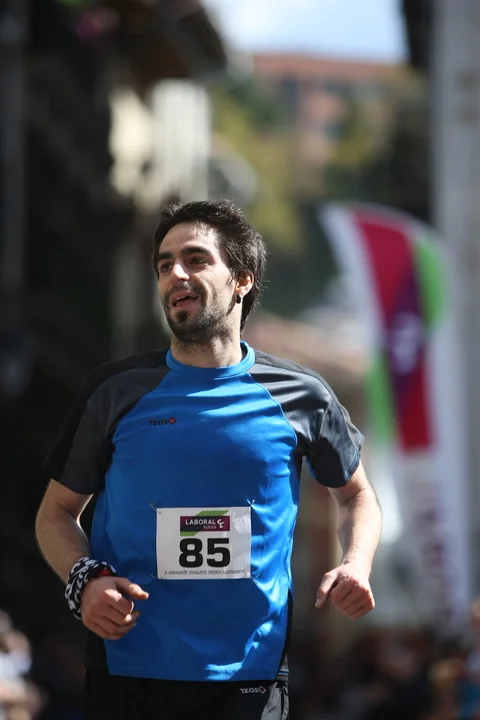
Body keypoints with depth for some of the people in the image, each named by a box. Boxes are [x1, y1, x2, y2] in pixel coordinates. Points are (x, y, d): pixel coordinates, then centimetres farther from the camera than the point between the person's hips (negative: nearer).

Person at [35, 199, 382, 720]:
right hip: (126, 673, 0)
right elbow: (57, 511, 9)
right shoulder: (116, 391, 2)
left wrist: (356, 565, -3)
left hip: (249, 677, 0)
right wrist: (84, 581, -12)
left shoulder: (300, 398, 3)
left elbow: (355, 494, 18)